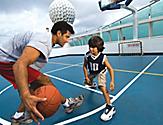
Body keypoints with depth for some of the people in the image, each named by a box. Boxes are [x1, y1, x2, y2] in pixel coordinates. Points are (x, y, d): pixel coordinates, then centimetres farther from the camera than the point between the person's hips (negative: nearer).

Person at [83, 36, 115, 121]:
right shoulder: (87, 56, -29)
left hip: (100, 73, -4)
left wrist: (112, 81, -35)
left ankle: (110, 107, -12)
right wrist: (86, 77, -12)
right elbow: (85, 66, -12)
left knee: (102, 87, -24)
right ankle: (92, 85, 62)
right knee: (87, 82, 21)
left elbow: (110, 69, -28)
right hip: (91, 72, 4)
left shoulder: (103, 57, -36)